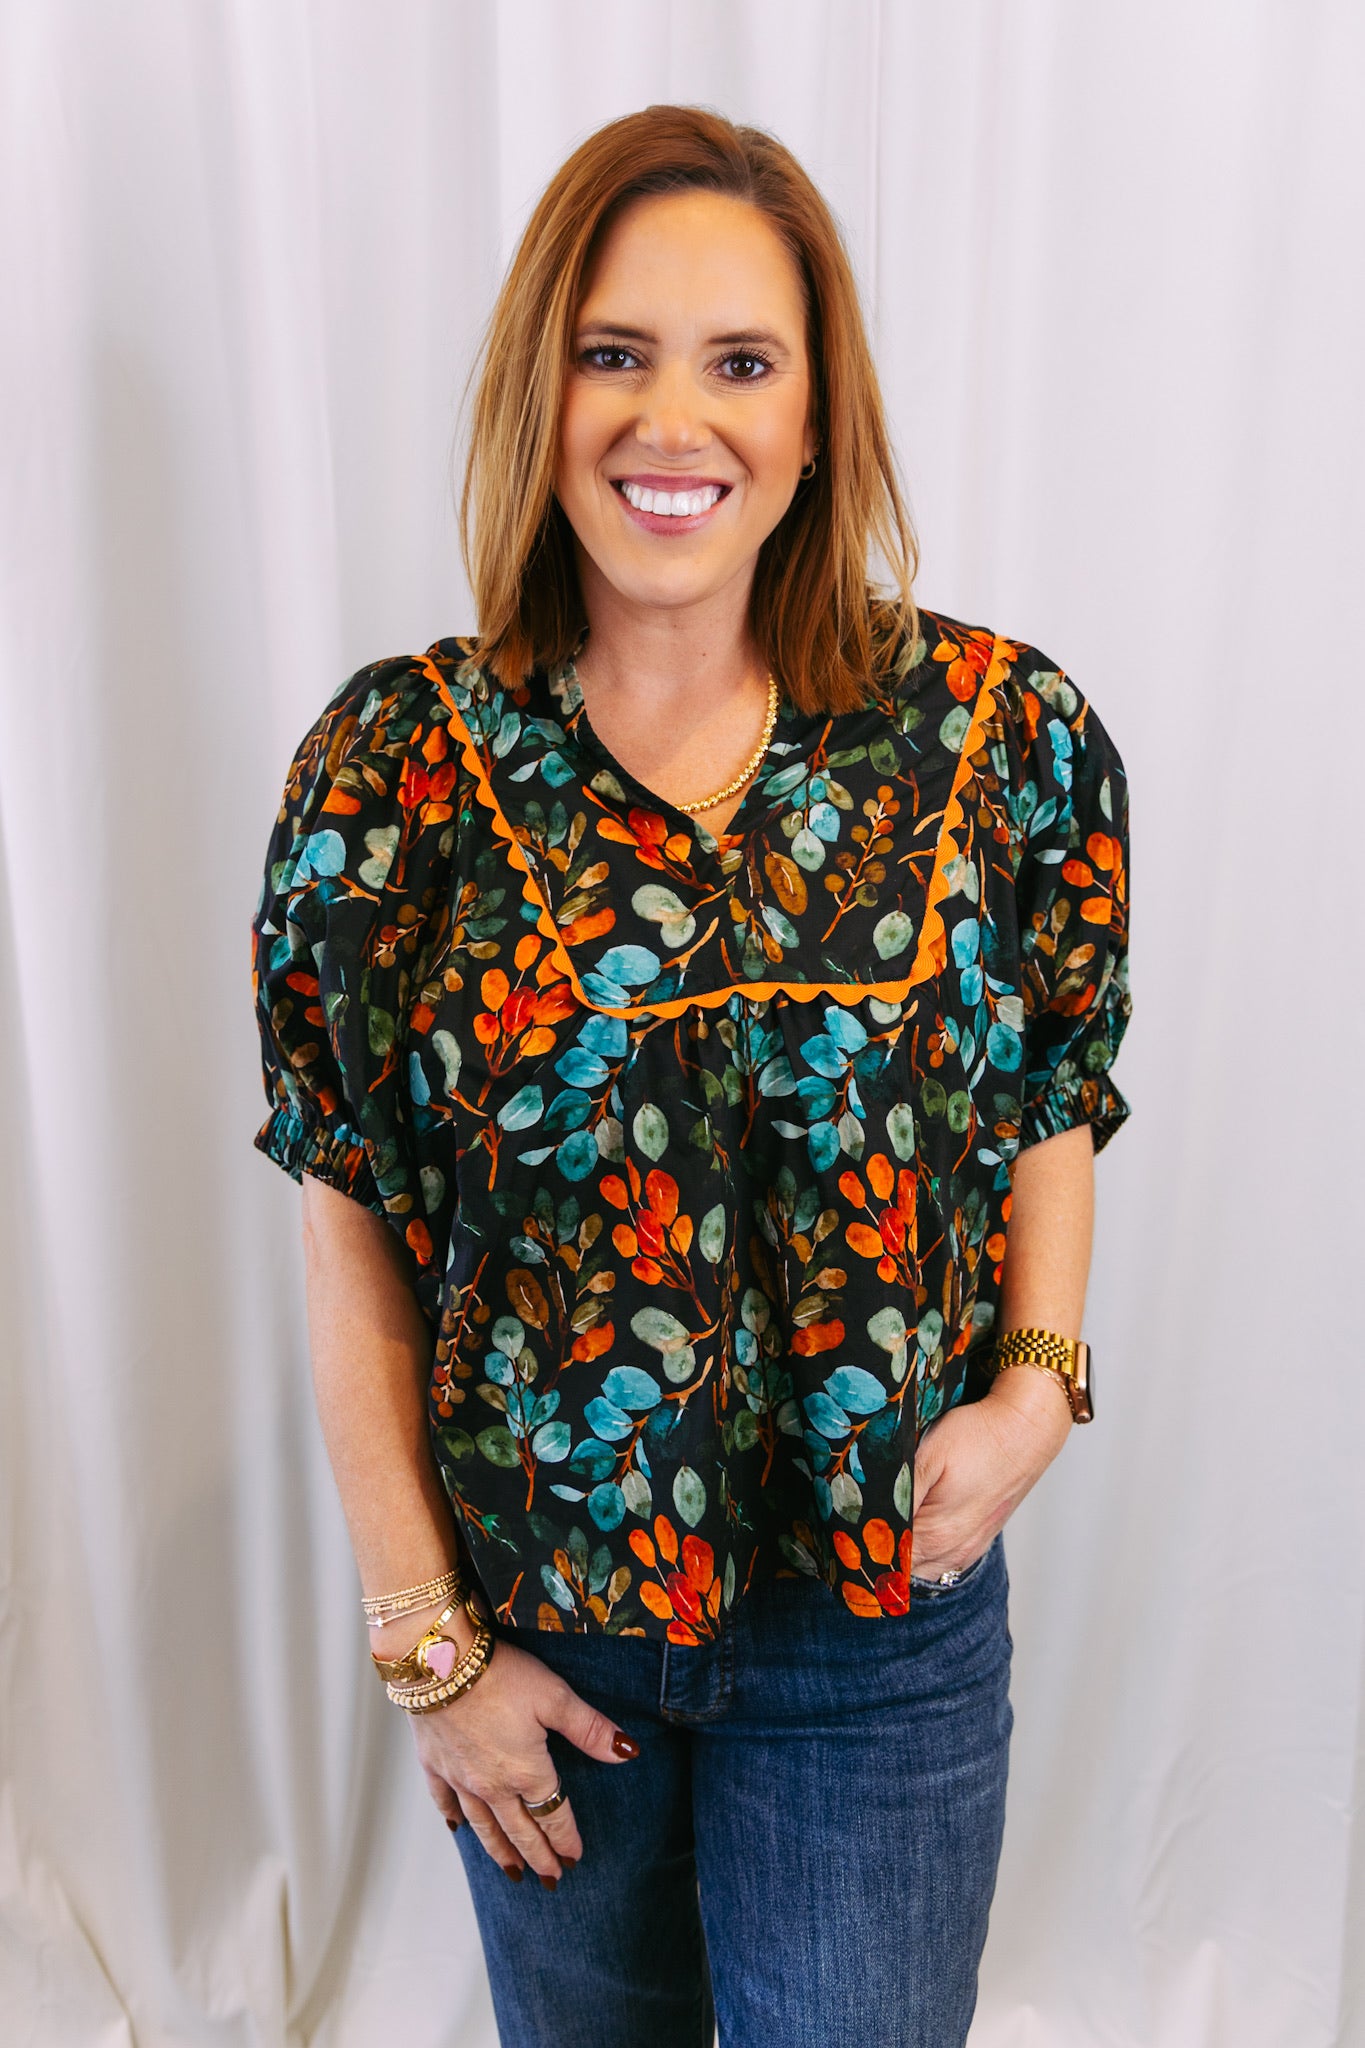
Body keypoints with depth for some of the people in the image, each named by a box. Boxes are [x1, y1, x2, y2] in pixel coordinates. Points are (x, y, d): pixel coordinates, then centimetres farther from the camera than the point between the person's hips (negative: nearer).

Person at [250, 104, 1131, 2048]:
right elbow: (349, 1230, -7)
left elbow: (1055, 1100, 5)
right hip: (532, 1604, 1)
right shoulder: (395, 766, -11)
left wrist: (1037, 1378, -11)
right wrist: (425, 1640, -5)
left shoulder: (1002, 730, -9)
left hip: (882, 1619, 0)